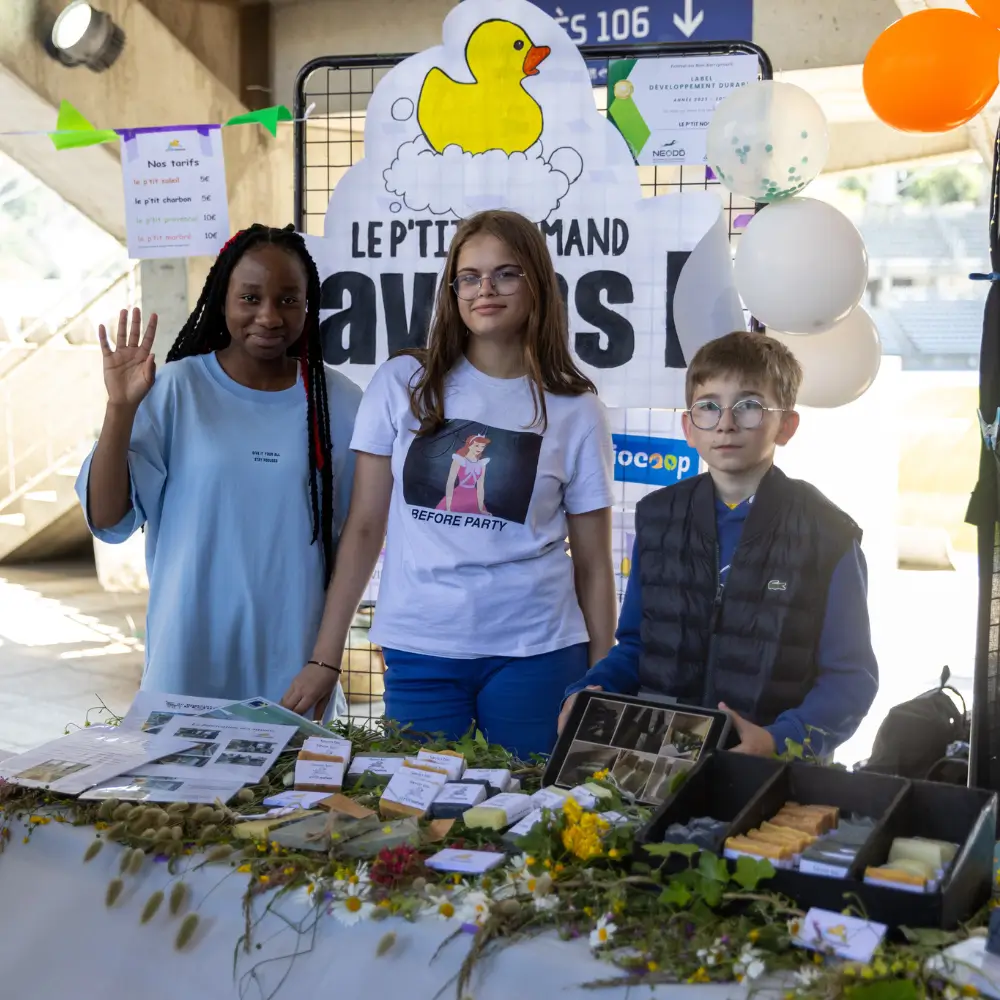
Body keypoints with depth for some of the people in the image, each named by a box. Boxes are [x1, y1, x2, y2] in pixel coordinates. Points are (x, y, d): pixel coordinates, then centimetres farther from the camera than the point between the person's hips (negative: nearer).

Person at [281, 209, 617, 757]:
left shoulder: (575, 410, 1)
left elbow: (593, 565, 5)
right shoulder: (401, 383, 2)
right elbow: (363, 529, 4)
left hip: (535, 653, 0)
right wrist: (323, 658, 1)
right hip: (418, 651, 1)